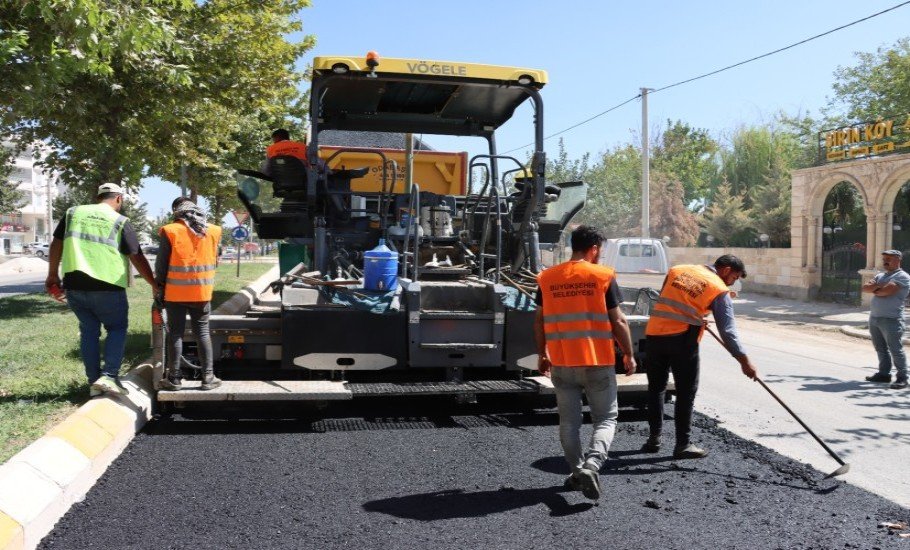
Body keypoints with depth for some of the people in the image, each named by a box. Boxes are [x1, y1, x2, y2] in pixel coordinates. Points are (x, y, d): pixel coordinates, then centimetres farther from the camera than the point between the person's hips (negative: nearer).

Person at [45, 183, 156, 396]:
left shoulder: (73, 213, 12)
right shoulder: (120, 222, 0)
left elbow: (56, 244, 15)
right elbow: (137, 257, -2)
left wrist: (52, 275, 25)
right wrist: (155, 284, 5)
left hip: (74, 286, 4)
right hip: (107, 287, -4)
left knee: (89, 330, 16)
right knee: (117, 328, 12)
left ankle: (94, 381, 16)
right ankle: (109, 376, -2)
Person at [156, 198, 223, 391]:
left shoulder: (170, 231, -7)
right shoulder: (213, 232, 4)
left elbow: (161, 264, -3)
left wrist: (160, 290, 8)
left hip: (176, 293, -2)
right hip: (202, 293, 2)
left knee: (175, 334, 6)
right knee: (202, 333, 9)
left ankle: (174, 378, 10)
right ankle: (208, 377, 9)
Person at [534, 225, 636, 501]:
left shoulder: (547, 278, 3)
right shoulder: (603, 276, -6)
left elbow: (539, 321, 8)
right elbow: (618, 322, -5)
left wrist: (542, 355, 18)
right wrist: (628, 355, 6)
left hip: (561, 364, 3)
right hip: (598, 363, -3)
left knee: (569, 422, 15)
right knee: (606, 418, 8)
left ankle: (577, 471, 21)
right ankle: (592, 464, -13)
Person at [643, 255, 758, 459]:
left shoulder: (677, 270, 13)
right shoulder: (720, 291, 0)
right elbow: (727, 330, -5)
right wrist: (744, 360, -2)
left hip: (654, 334, 5)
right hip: (681, 340, -5)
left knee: (656, 387, 16)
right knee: (686, 392, 6)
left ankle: (654, 438, 21)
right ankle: (683, 445, 10)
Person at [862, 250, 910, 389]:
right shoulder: (880, 276, 19)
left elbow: (887, 291, -20)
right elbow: (865, 287, 7)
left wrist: (874, 290, 0)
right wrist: (878, 286, -10)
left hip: (891, 320, -8)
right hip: (874, 317, 8)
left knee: (895, 349, -6)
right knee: (881, 349, 14)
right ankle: (884, 373, 23)